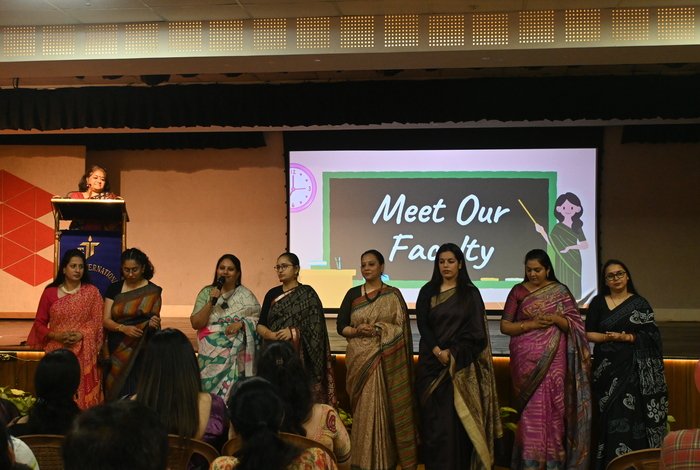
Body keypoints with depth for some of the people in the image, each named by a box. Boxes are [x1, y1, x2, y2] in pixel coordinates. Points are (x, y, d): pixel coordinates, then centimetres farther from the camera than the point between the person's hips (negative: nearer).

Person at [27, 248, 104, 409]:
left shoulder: (92, 292, 4)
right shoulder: (50, 292, 5)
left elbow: (96, 321, 2)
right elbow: (39, 323, 7)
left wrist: (81, 334, -15)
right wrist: (56, 335, -9)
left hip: (83, 354, 0)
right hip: (57, 351, 1)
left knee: (83, 393, -3)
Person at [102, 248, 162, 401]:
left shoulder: (153, 291, 1)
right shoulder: (114, 289, 7)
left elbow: (155, 321, 1)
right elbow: (106, 320, 2)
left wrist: (154, 324, -22)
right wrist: (123, 328, -17)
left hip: (142, 353, -2)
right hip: (117, 352, 2)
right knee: (116, 394, 0)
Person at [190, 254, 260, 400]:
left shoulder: (246, 295, 3)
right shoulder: (206, 293, 4)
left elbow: (258, 319, 1)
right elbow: (195, 324, -3)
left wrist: (241, 323, -16)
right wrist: (211, 302, -13)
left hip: (236, 354, -1)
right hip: (211, 354, 1)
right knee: (210, 389, -1)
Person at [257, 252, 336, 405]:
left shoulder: (307, 294, -1)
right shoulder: (272, 294, 12)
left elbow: (316, 326, -6)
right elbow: (260, 325, 10)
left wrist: (294, 332, -19)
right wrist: (271, 335, -10)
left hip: (300, 355, -4)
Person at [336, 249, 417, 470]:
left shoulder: (393, 295, 3)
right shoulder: (353, 294, 8)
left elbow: (402, 328, -2)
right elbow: (341, 326, 5)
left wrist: (379, 329, -17)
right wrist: (357, 330, -14)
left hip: (385, 360, -2)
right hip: (359, 358, 2)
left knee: (382, 407, -3)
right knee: (364, 409, 1)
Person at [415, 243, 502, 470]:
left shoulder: (470, 293, 3)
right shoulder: (427, 292, 8)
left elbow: (475, 330, -4)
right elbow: (422, 325, -1)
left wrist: (452, 353, -12)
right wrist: (437, 351, -14)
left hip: (460, 364, -2)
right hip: (431, 362, 2)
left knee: (457, 416, -4)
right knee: (433, 416, 0)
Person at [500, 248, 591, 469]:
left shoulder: (560, 291, 6)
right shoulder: (518, 291, 5)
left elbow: (574, 325, 4)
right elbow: (505, 326, 1)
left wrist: (556, 319, -14)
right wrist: (531, 324, -13)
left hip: (553, 358, 1)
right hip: (526, 358, 0)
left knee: (553, 407, -1)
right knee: (531, 409, -5)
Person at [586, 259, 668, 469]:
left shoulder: (640, 304, 6)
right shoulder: (598, 303, 9)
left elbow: (650, 335, -1)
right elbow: (588, 334, 5)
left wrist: (626, 337, -14)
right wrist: (608, 337, -13)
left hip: (633, 368, -1)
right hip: (606, 367, 1)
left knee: (631, 415, -7)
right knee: (609, 417, -2)